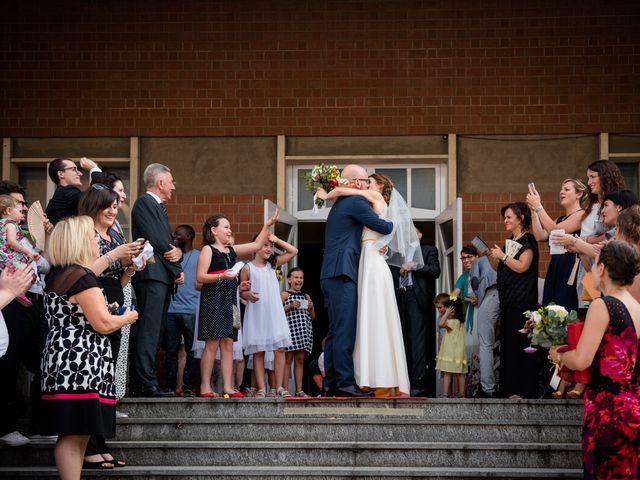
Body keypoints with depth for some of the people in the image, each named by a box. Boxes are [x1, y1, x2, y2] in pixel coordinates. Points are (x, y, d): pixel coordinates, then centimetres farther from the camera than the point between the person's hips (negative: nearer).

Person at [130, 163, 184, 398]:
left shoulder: (158, 207, 24)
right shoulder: (144, 203, -5)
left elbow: (168, 242, 21)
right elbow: (155, 240, -13)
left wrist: (177, 252, -3)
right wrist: (177, 270, -8)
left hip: (163, 278, 10)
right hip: (152, 274, -10)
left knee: (153, 332, 7)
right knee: (148, 330, -13)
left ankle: (140, 384, 8)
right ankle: (146, 383, -16)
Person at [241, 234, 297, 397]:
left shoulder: (273, 264, 13)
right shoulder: (248, 268, 1)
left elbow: (293, 251, 14)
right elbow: (242, 291, 1)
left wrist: (277, 240, 7)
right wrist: (248, 295, -20)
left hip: (275, 314, 3)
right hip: (256, 315, -3)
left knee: (280, 349, -3)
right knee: (258, 352, 1)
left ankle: (279, 387, 0)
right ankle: (261, 388, 2)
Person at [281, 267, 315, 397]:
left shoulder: (306, 297, 18)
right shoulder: (284, 294, 3)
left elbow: (313, 317, 22)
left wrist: (311, 308, 3)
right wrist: (290, 306, -15)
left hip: (304, 330, 5)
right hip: (289, 328, -5)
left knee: (300, 360, 5)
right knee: (288, 359, -5)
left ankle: (299, 390, 6)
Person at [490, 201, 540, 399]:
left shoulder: (527, 240, -7)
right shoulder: (511, 240, 18)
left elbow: (522, 266, -19)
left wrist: (502, 256, -10)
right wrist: (497, 257, 9)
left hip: (523, 301, -9)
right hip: (508, 301, 9)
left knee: (521, 344, -9)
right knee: (507, 344, 8)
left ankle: (526, 390, -6)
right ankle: (511, 389, 13)